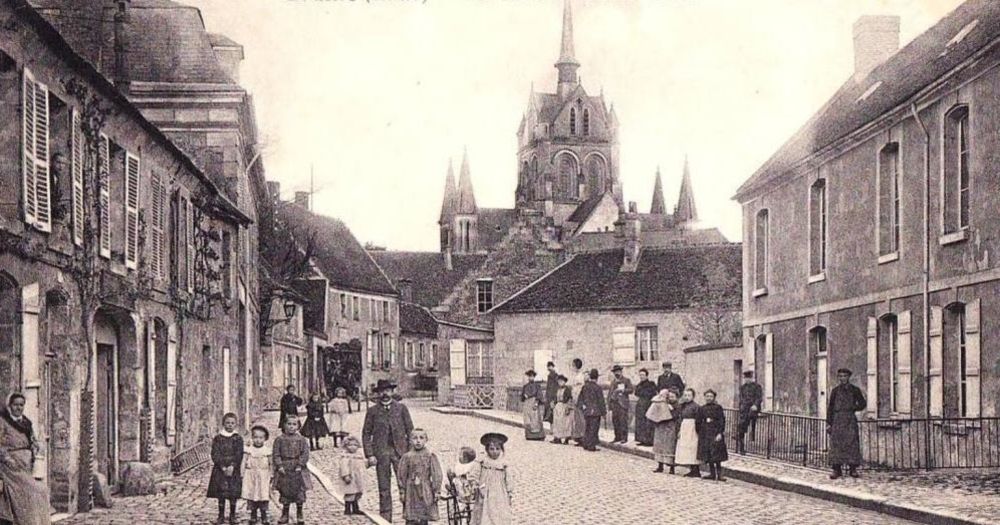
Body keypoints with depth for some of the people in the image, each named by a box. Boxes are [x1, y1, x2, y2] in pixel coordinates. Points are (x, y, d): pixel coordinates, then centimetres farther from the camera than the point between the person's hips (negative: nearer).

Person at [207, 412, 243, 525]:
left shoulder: (238, 439, 4)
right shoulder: (218, 438, 4)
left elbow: (239, 455, -4)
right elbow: (215, 454, -3)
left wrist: (232, 467, -17)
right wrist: (223, 467, -14)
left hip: (233, 470, 0)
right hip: (220, 469, 0)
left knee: (233, 494, 1)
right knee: (221, 494, 2)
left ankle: (232, 515, 11)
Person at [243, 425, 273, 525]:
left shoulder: (267, 450, 0)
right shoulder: (248, 450, 0)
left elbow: (271, 465, 5)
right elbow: (244, 463, 0)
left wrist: (272, 476, 2)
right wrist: (242, 475, -5)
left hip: (264, 478, 0)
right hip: (251, 477, 0)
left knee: (264, 497, 0)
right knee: (251, 498, 4)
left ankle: (264, 516, 11)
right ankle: (253, 516, 17)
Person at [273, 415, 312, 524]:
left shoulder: (301, 440, 1)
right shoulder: (279, 439, 1)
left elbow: (305, 454, -3)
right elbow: (276, 454, -1)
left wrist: (300, 465, -13)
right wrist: (279, 466, -11)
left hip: (297, 470, 0)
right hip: (284, 470, 0)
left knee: (299, 491, 3)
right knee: (285, 492, 7)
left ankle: (299, 514, 16)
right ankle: (285, 514, 18)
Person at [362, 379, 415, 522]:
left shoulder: (401, 408, 8)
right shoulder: (372, 411, 6)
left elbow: (410, 430, 8)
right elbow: (366, 434, 6)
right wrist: (369, 455, -3)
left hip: (400, 451, 0)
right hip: (381, 452, 0)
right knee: (384, 489, 3)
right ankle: (385, 519, 9)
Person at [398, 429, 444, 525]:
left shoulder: (430, 456, -3)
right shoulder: (406, 457, -1)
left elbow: (437, 475, -2)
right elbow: (402, 476, 4)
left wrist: (436, 491, -5)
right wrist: (402, 492, 3)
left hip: (426, 492, 0)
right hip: (411, 492, 0)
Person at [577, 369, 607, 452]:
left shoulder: (585, 387, 3)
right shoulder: (597, 388, -14)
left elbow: (581, 398, 11)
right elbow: (601, 401, -10)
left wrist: (581, 407, 23)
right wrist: (603, 412, -2)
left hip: (586, 411, 6)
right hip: (595, 412, -6)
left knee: (588, 428, 17)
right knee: (593, 429, 0)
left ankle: (585, 445, 20)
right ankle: (591, 446, 1)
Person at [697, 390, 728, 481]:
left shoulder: (718, 408, -2)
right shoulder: (702, 409, 10)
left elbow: (722, 421, -6)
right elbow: (698, 422, 14)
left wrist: (720, 433, -14)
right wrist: (699, 433, 8)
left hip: (715, 433, -4)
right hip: (705, 434, 4)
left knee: (717, 456, -6)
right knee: (708, 455, 6)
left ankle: (719, 475, -4)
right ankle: (712, 474, 13)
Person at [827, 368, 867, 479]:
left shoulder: (855, 390, 9)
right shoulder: (835, 391, 11)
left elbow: (863, 403, 14)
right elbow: (830, 407, 10)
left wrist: (853, 408, -1)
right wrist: (829, 423, 4)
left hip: (850, 419, -1)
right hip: (837, 419, 1)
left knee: (852, 443, -7)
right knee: (836, 444, -5)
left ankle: (853, 469, -1)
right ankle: (837, 469, -1)